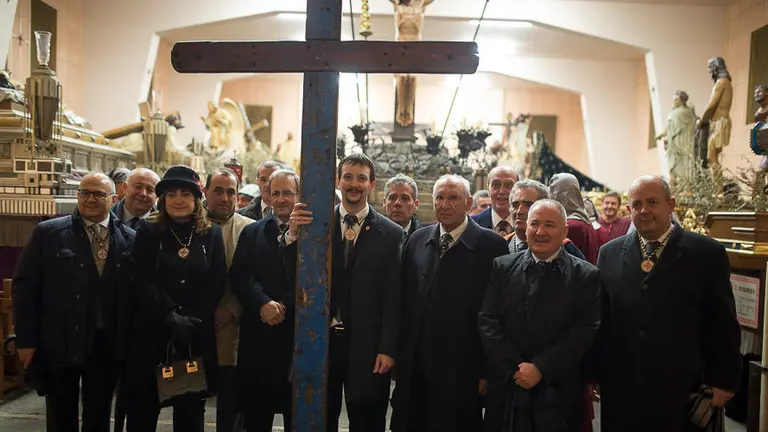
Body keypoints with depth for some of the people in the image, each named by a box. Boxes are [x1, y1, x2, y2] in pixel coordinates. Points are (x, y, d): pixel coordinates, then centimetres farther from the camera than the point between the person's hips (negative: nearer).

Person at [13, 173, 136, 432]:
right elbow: (25, 286, -3)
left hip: (107, 344, 1)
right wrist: (26, 340, -6)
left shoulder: (129, 239, 2)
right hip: (59, 342, -1)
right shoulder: (48, 233, -2)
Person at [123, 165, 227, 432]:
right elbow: (141, 281, -5)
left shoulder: (211, 234, 6)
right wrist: (170, 315, -16)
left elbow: (217, 283, 1)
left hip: (197, 334, 1)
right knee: (142, 408, 7)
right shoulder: (148, 232, 4)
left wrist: (192, 319, -10)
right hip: (152, 332, 0)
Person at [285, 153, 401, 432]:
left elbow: (393, 298, -3)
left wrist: (387, 349, -8)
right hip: (320, 339, 1)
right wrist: (293, 234, -18)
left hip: (366, 346, -1)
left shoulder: (390, 234, -1)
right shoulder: (316, 223, 2)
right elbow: (294, 276, -2)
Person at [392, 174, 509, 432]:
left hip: (461, 372, -4)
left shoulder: (491, 245, -7)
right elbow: (404, 301, 8)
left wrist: (488, 369, -9)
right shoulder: (416, 241, 7)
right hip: (414, 368, 4)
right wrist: (399, 356, 6)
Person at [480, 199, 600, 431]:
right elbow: (488, 321, -1)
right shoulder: (503, 267, 3)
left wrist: (541, 368, -14)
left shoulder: (586, 275, -1)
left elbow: (585, 331, -8)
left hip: (558, 392, -1)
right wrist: (515, 368, -10)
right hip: (505, 388, 2)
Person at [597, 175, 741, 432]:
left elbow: (722, 323, -1)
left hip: (681, 391, -2)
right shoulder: (610, 254, 4)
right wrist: (594, 373, 7)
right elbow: (600, 318, 6)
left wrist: (723, 379, -1)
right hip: (619, 390, 2)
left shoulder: (707, 253, -3)